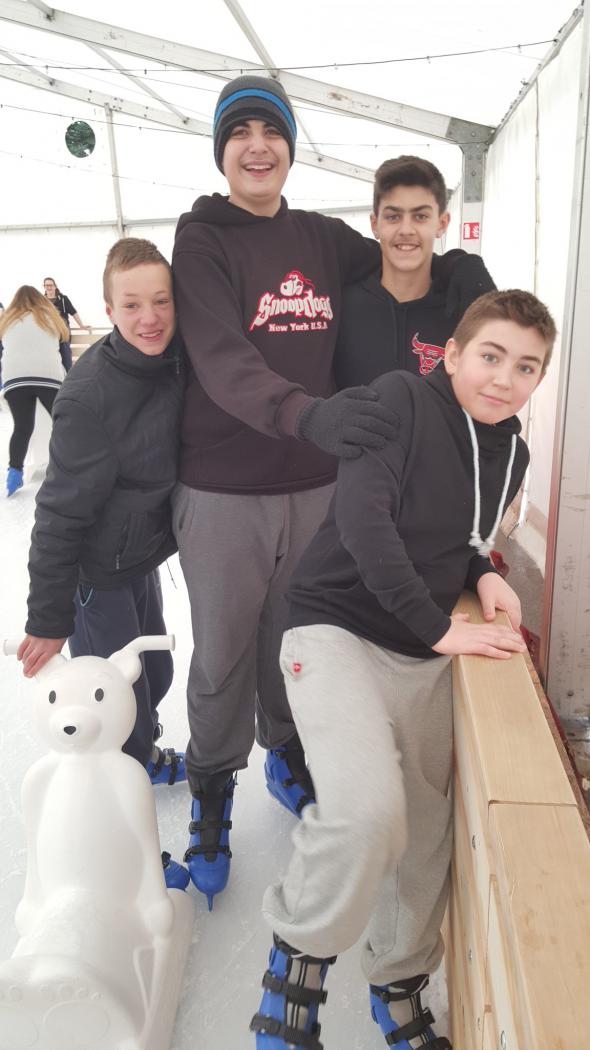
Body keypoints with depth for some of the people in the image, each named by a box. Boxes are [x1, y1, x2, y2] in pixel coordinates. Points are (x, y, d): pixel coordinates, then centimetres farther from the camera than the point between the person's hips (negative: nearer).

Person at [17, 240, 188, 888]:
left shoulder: (171, 363, -4)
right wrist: (48, 618, -20)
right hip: (95, 572, -7)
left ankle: (142, 753, 55)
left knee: (154, 673, 24)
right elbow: (62, 511, -23)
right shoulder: (92, 393, -25)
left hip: (141, 556, 8)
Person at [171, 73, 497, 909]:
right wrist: (307, 413, -41)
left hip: (314, 486, 4)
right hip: (222, 493, -3)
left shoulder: (324, 238, 7)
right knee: (222, 657, 9)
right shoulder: (202, 240, -7)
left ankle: (286, 756, 44)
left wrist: (458, 269, 2)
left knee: (293, 640, 19)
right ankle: (212, 793, 33)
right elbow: (222, 361, -23)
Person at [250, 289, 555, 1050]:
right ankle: (301, 951, 4)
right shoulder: (401, 397, -11)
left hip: (425, 656, 7)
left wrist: (483, 574, 1)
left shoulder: (511, 453, 10)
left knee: (427, 829, 12)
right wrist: (440, 628, -17)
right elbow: (362, 517, -20)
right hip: (336, 627, -7)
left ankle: (399, 987, 39)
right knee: (369, 808, -28)